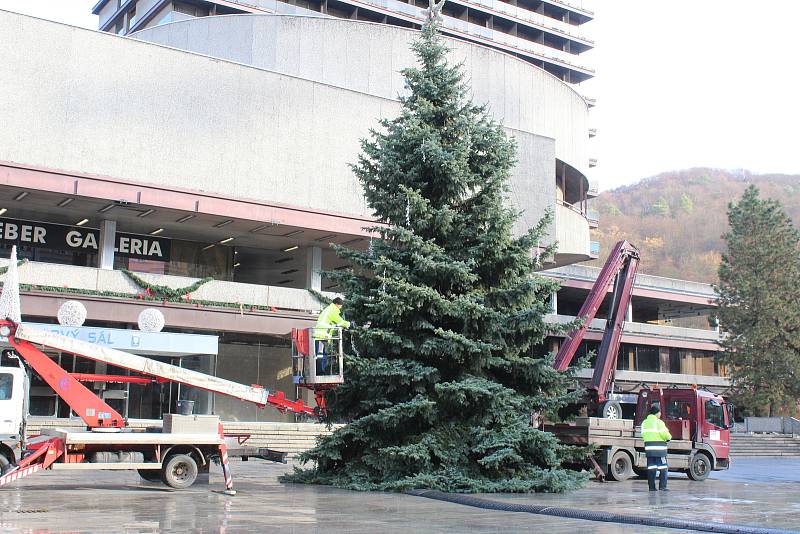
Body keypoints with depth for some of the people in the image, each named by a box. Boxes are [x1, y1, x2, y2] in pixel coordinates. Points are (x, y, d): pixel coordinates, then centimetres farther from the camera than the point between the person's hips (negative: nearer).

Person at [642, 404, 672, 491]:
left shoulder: (644, 422, 12)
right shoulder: (659, 422, -8)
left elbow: (643, 435, 11)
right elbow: (664, 434, -12)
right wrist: (669, 437, 8)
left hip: (649, 447, 6)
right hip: (659, 447, -6)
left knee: (651, 467, 8)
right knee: (663, 467, 1)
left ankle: (651, 486, 7)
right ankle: (662, 486, -3)